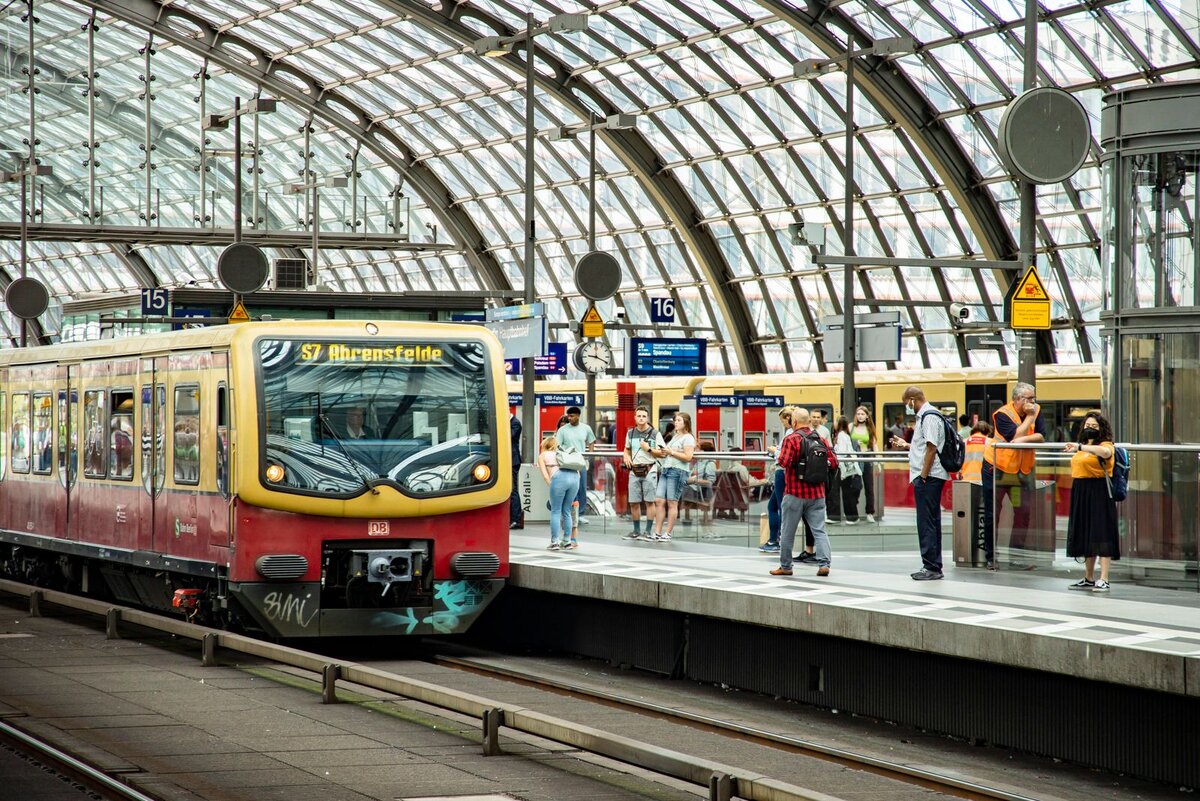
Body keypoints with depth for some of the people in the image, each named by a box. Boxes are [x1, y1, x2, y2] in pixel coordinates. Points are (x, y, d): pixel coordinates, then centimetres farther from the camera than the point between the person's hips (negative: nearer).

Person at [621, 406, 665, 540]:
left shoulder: (655, 433, -1)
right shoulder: (630, 433, 11)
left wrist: (649, 449, -14)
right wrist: (626, 457, 4)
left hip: (649, 471, -4)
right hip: (634, 471, 4)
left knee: (649, 502, -4)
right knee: (633, 503, 6)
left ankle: (648, 531, 0)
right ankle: (636, 531, 17)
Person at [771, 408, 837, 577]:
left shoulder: (791, 439, -11)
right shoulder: (821, 439, 4)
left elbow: (784, 462, -22)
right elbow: (833, 462, 3)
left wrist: (777, 454, -2)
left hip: (795, 493, -4)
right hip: (817, 493, 4)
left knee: (787, 531, 9)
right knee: (819, 530, 3)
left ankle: (785, 566, 17)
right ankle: (824, 564, -10)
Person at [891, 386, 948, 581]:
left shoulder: (929, 417, -13)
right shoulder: (925, 416, 18)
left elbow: (932, 448, -19)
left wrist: (923, 476, -19)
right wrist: (906, 445, 28)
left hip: (928, 477, -11)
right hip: (931, 477, 11)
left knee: (927, 523, -7)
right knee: (931, 522, 13)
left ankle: (931, 567, -6)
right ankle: (933, 567, 18)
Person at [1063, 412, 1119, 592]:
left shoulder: (1105, 445, -8)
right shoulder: (1083, 447, 17)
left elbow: (1105, 452, -32)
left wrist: (1080, 447, -39)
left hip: (1099, 493, -8)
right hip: (1080, 494, 8)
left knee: (1101, 535, -10)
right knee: (1085, 536, 12)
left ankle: (1103, 580, -13)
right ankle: (1089, 579, 20)